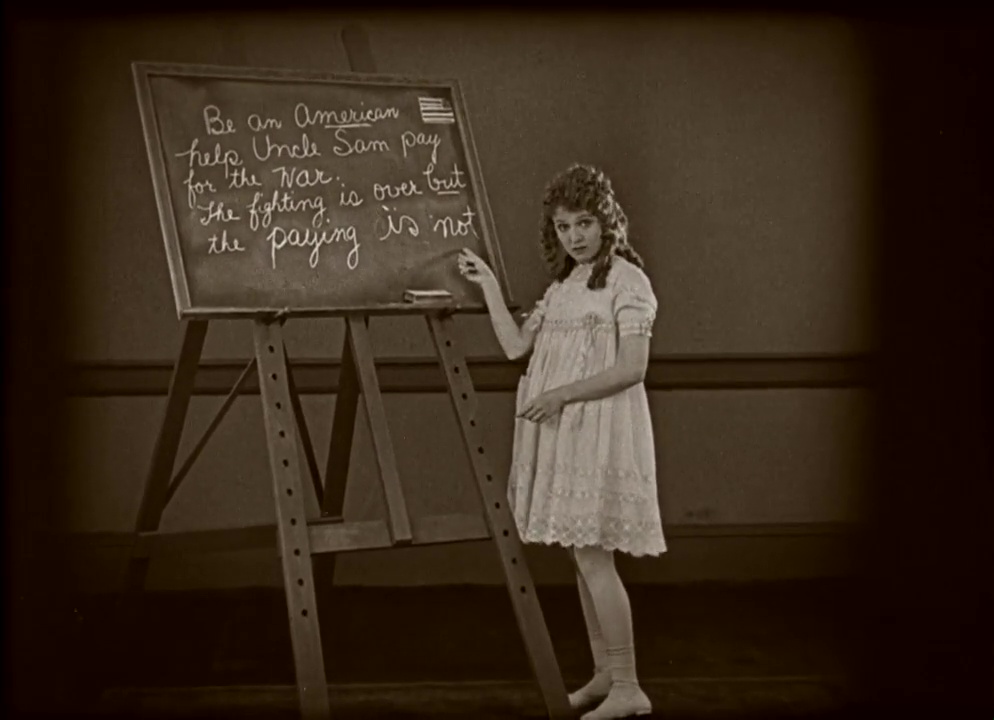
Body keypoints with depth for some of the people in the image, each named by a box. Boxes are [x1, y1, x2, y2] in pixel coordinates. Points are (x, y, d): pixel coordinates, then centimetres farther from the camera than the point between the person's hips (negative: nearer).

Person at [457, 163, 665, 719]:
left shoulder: (627, 280, -9)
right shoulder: (562, 286, 15)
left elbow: (632, 368, -15)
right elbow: (516, 344, 13)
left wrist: (562, 394, -18)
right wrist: (488, 284, 10)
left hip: (602, 429, -8)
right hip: (561, 432, 8)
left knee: (593, 553, -10)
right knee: (584, 555, 10)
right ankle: (605, 674, 19)